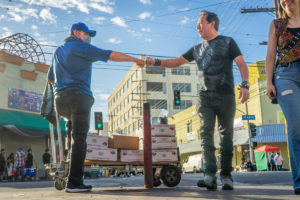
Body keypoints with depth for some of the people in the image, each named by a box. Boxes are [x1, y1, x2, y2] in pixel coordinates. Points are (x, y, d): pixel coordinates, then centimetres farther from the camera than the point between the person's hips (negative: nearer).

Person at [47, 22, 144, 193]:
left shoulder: (58, 51, 24)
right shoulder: (82, 48, 2)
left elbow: (50, 78, 29)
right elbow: (111, 55, -6)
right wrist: (135, 60, 0)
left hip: (60, 99, 7)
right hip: (79, 96, -7)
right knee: (79, 139, -8)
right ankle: (74, 182, -11)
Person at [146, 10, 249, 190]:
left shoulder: (227, 42, 8)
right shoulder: (197, 49, 21)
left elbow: (242, 64, 1)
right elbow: (176, 62, 20)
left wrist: (245, 85, -14)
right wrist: (155, 62, 7)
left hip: (226, 96, -3)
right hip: (205, 97, 3)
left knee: (226, 135, -1)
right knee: (206, 133, -11)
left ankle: (226, 175, 6)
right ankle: (210, 174, -16)